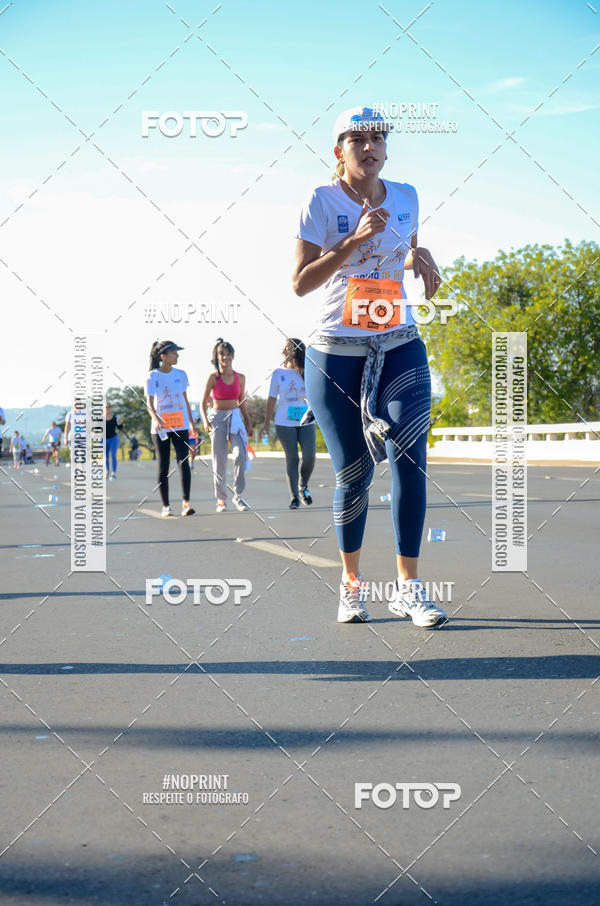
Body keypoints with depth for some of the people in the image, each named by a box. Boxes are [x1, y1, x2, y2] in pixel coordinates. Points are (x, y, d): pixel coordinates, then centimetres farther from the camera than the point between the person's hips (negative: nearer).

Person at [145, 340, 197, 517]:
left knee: (183, 461, -12)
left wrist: (192, 423, 17)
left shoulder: (180, 374, 7)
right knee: (163, 466, 4)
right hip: (160, 427, -2)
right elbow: (149, 403, -11)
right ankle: (165, 506, 10)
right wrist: (156, 418, -29)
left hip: (180, 426, 2)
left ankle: (186, 503, -16)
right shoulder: (152, 377, -4)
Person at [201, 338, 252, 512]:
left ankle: (238, 496, -8)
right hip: (217, 418, -2)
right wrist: (205, 421, -13)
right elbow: (203, 403, 1)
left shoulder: (240, 378, 8)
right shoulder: (213, 377, -1)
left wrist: (248, 423, 12)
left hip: (236, 418, 2)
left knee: (240, 455, -17)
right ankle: (221, 499, 9)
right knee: (219, 461, -1)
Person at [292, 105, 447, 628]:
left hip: (400, 350, 3)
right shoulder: (322, 202, -5)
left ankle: (409, 588, -7)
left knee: (409, 457, -14)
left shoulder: (405, 197, 8)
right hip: (337, 355, -3)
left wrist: (419, 256, 2)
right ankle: (352, 583, 21)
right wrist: (355, 239, -22)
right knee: (353, 474, 1)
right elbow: (300, 283, -12)